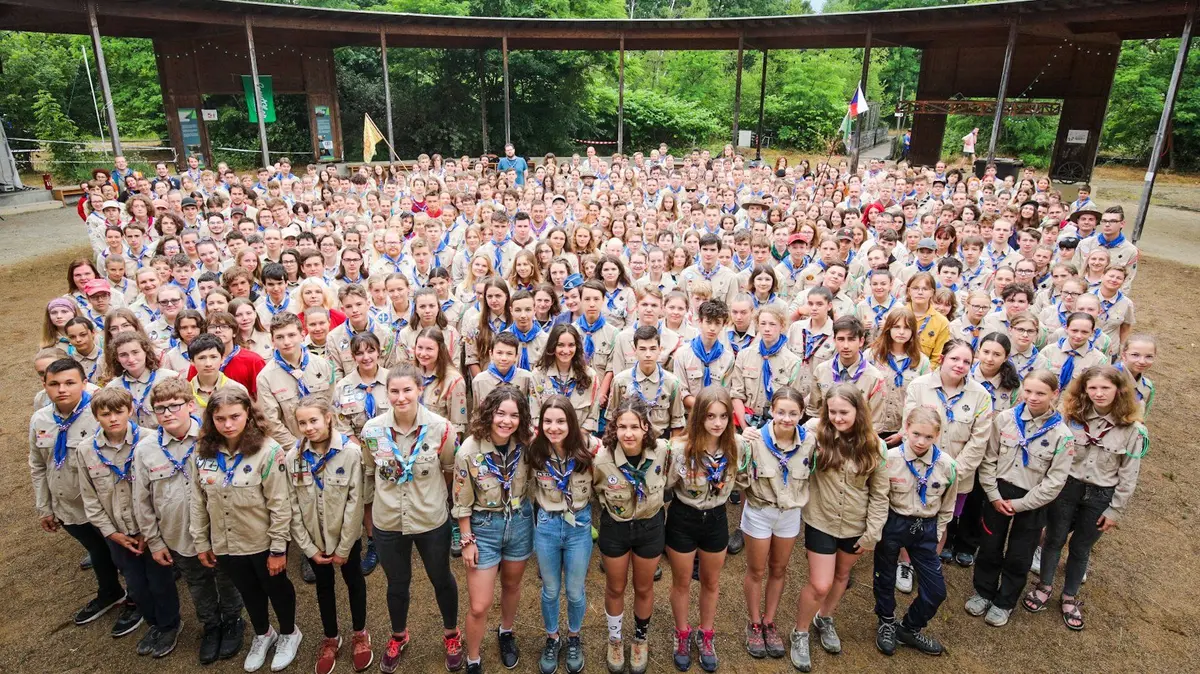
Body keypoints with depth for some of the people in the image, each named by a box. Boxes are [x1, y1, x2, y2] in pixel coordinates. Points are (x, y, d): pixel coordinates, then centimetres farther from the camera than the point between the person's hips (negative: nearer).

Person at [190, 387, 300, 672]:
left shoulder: (268, 450, -23)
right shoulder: (203, 451, -7)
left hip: (263, 543, -4)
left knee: (276, 587, 18)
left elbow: (279, 505, -19)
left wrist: (278, 548, -17)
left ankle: (289, 633, 44)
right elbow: (198, 502, 3)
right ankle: (262, 634, 50)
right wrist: (201, 542, 6)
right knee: (248, 591, 25)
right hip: (226, 544, 5)